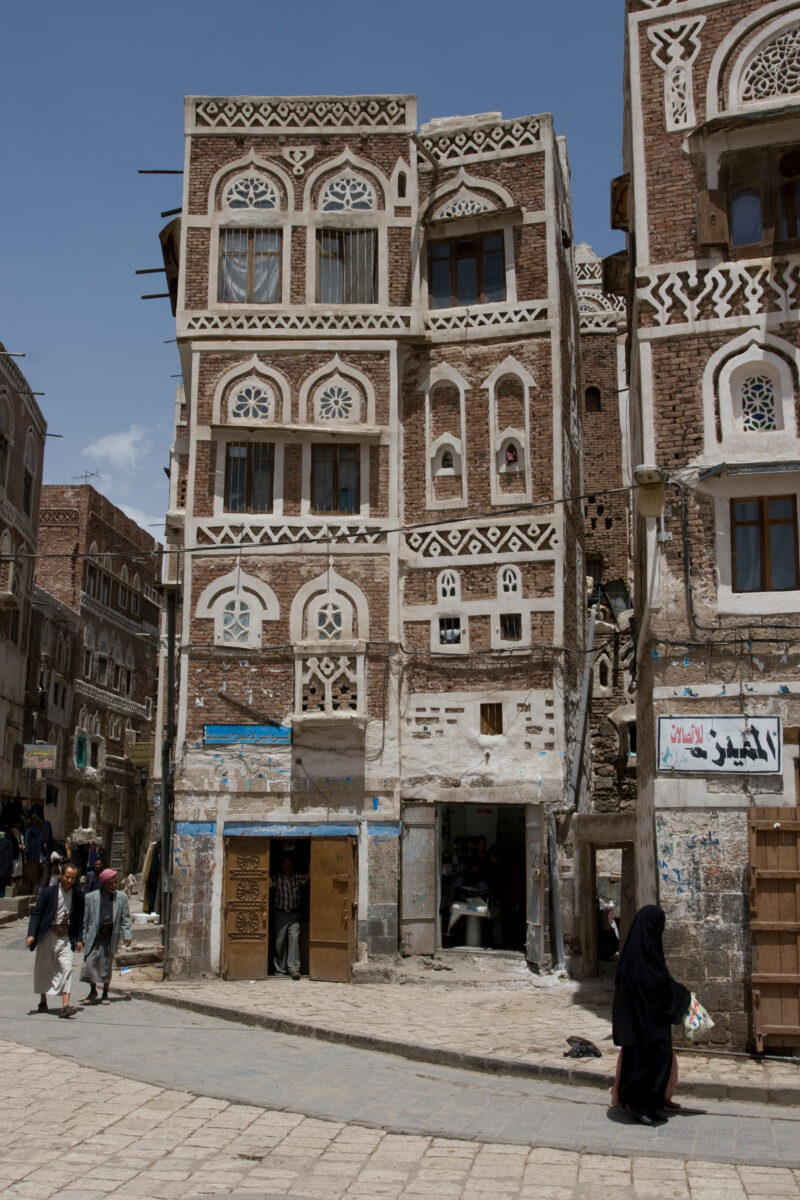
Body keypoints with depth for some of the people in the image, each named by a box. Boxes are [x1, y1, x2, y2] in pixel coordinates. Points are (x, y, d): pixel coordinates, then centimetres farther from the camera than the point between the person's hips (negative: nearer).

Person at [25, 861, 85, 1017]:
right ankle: (43, 1001, 30)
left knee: (67, 967, -13)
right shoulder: (48, 892, -6)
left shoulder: (78, 895, 2)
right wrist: (31, 934, -17)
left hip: (66, 935, 1)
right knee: (43, 968, 11)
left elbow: (80, 918, 9)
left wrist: (79, 939, 4)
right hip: (48, 934, -1)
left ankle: (65, 1005, -18)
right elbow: (36, 913, -7)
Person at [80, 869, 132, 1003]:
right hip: (94, 937, -1)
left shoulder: (121, 897, 0)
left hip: (111, 937, 1)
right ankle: (93, 991, 18)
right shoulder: (90, 897, -4)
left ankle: (105, 993, 24)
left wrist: (127, 935, -3)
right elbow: (84, 920, 2)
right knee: (89, 962, -5)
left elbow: (125, 918, 5)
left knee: (107, 966, 7)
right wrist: (82, 938, 0)